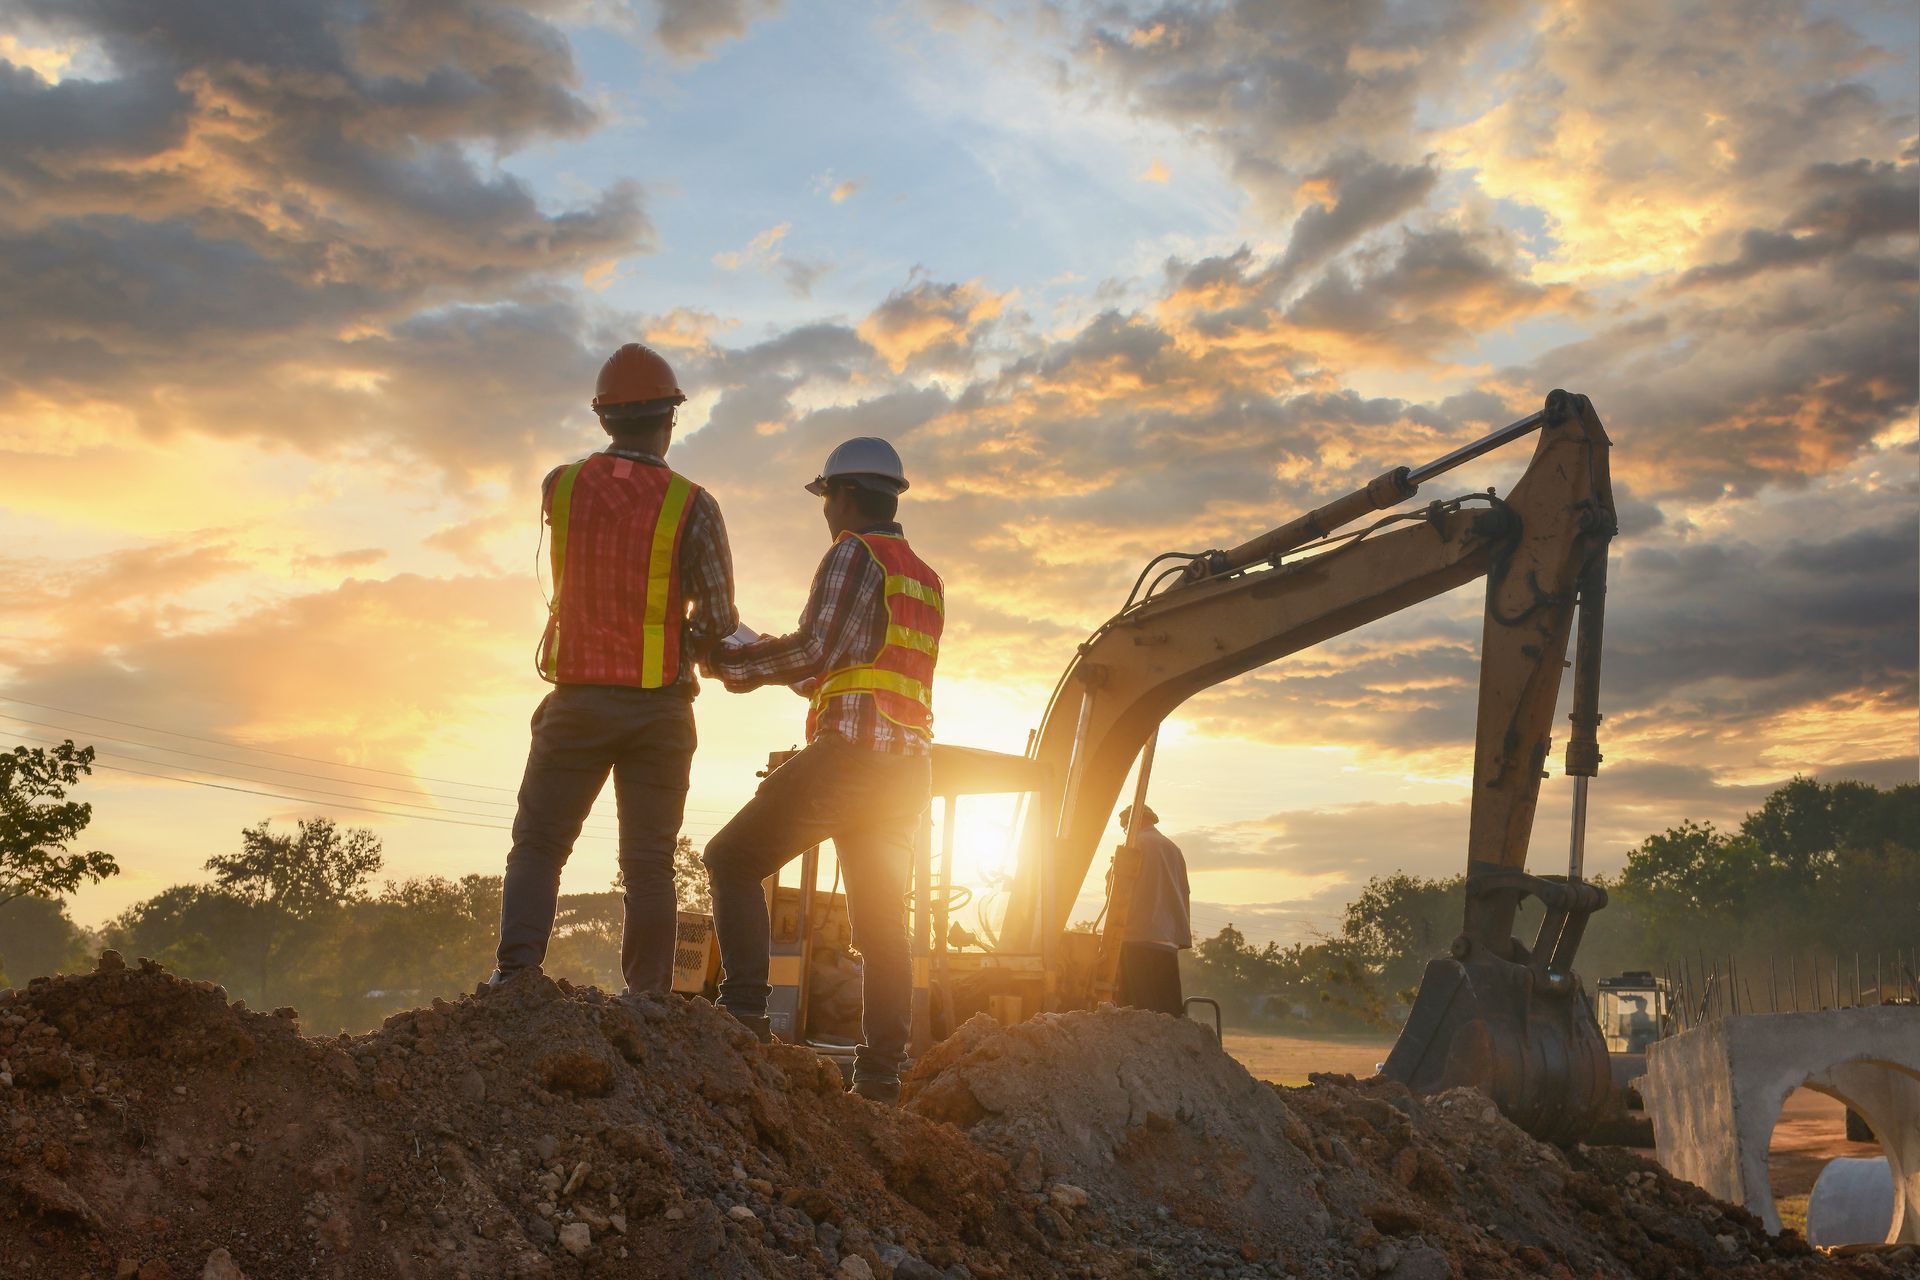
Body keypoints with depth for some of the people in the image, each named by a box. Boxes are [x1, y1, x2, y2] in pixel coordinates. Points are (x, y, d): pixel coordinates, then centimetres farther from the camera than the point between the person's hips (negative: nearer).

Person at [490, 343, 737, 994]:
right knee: (650, 864, 6)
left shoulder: (560, 487, 1)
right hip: (659, 706, -1)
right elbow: (718, 617, -11)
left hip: (578, 699, 1)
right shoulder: (691, 505, -8)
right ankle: (648, 1001, 4)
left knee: (538, 844, 10)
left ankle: (516, 969, -6)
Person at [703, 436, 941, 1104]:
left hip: (850, 749, -8)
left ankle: (744, 1011, -10)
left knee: (733, 859, 1)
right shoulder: (927, 580, 23)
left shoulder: (855, 554, -3)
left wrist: (729, 659, -1)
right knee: (883, 923, 7)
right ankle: (880, 1075, 4)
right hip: (909, 764, 8)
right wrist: (767, 654, 27)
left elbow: (813, 651, -13)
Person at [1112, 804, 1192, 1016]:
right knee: (1169, 1010, 6)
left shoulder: (1136, 844, 1)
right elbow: (1184, 894, 18)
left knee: (1138, 1008, -8)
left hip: (1138, 937, -6)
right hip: (1170, 940, 6)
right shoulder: (1174, 849, 19)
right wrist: (1182, 937, 18)